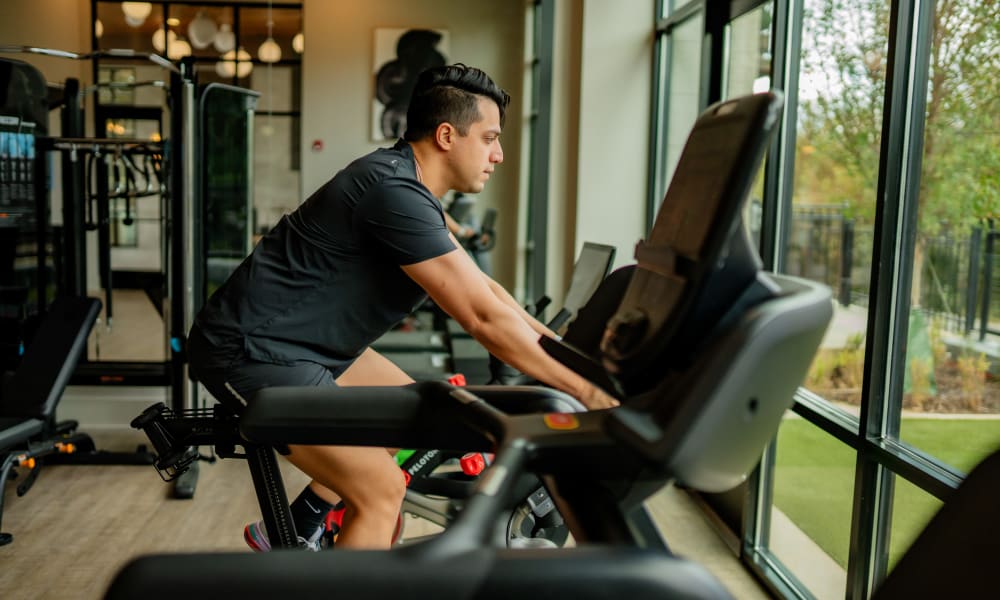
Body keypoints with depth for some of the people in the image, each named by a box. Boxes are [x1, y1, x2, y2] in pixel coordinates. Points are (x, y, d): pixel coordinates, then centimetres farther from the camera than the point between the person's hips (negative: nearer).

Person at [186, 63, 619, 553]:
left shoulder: (405, 187, 9)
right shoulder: (395, 195, -24)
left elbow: (481, 288, 15)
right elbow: (485, 318, -25)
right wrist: (584, 390, -17)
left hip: (294, 338, 11)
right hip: (250, 351, -11)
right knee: (382, 490, -13)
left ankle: (291, 536, 26)